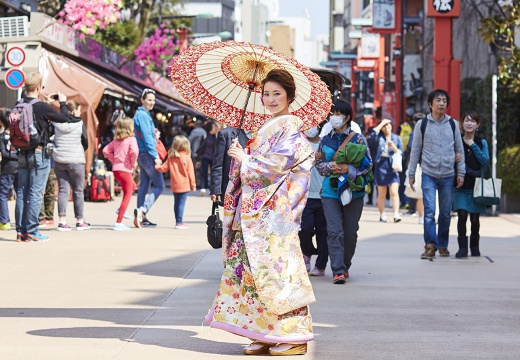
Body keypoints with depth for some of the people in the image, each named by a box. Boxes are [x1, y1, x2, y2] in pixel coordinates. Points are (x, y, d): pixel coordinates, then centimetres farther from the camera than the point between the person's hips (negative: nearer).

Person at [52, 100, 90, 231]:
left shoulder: (57, 123, 0)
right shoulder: (79, 123, -7)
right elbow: (86, 141, 2)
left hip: (59, 160, 3)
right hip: (76, 161, -3)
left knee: (62, 190, 4)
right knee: (78, 191, 8)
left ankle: (62, 221, -4)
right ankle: (80, 221, 14)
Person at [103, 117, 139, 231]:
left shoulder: (116, 140, 11)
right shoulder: (131, 139, -10)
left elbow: (106, 150, 11)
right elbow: (134, 151, -27)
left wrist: (114, 160, 12)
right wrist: (133, 163, -10)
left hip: (116, 169, 8)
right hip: (125, 170, -8)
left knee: (133, 186, 30)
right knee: (127, 195, 1)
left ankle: (121, 209, 19)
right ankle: (118, 223, -3)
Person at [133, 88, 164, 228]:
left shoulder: (140, 114, 16)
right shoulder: (143, 116, -14)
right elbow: (147, 138, -18)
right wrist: (155, 156, -18)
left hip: (142, 154, 10)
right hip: (147, 154, -10)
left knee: (144, 185, 11)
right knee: (159, 186, -8)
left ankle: (141, 218, 11)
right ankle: (142, 210, -18)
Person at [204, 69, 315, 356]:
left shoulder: (290, 128, -6)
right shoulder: (268, 128, 20)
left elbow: (277, 163, -16)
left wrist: (244, 159, -6)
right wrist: (241, 156, 6)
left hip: (276, 211, -9)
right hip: (257, 210, 9)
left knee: (275, 268, -10)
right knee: (255, 267, 5)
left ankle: (293, 335, -5)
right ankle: (266, 335, 8)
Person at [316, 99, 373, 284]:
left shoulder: (358, 138, 1)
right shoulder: (325, 140, 9)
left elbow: (368, 164, 0)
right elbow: (318, 163, 13)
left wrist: (349, 169, -15)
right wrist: (330, 167, -8)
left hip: (353, 191, -1)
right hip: (330, 191, 1)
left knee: (350, 233, 6)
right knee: (334, 232, -10)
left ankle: (345, 265, 26)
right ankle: (338, 271, -12)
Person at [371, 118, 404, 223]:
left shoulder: (397, 138, 10)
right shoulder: (379, 137, 7)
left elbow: (400, 153, 6)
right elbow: (373, 132, -16)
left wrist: (393, 147, -12)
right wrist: (382, 123, -6)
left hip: (392, 167, 0)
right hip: (381, 166, 0)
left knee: (394, 192, -12)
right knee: (381, 194, 5)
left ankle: (396, 214, -18)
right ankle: (382, 215, 14)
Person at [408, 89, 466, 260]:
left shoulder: (452, 124, 7)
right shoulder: (422, 124, 2)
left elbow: (459, 149, 12)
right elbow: (415, 150, 6)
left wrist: (461, 172, 6)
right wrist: (411, 174, 4)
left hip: (448, 175, 2)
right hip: (428, 174, -2)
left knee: (446, 213, 8)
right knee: (429, 211, -14)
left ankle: (443, 245, 21)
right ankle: (430, 245, -16)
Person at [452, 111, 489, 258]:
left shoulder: (481, 142, 7)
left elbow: (485, 161, -6)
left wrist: (473, 146, -11)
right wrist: (474, 172, -9)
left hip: (476, 185, 1)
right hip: (461, 186, -1)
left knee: (475, 218, 4)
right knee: (462, 215, -12)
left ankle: (474, 246, 20)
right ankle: (462, 248, -8)